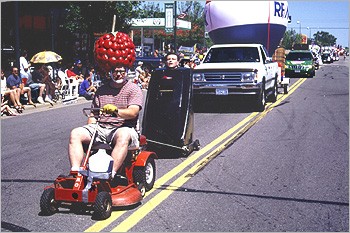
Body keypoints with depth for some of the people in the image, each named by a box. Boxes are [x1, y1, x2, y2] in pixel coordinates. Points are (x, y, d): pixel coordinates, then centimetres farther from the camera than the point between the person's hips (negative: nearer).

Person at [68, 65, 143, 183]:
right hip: (100, 127, 5)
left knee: (123, 136, -40)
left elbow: (133, 112, -11)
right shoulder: (101, 90, 20)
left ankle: (110, 174, -47)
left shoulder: (133, 89, 6)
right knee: (75, 133, -20)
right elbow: (93, 114, 19)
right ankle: (75, 172, -27)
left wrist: (116, 111, -30)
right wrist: (91, 130, 0)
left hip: (122, 127, -4)